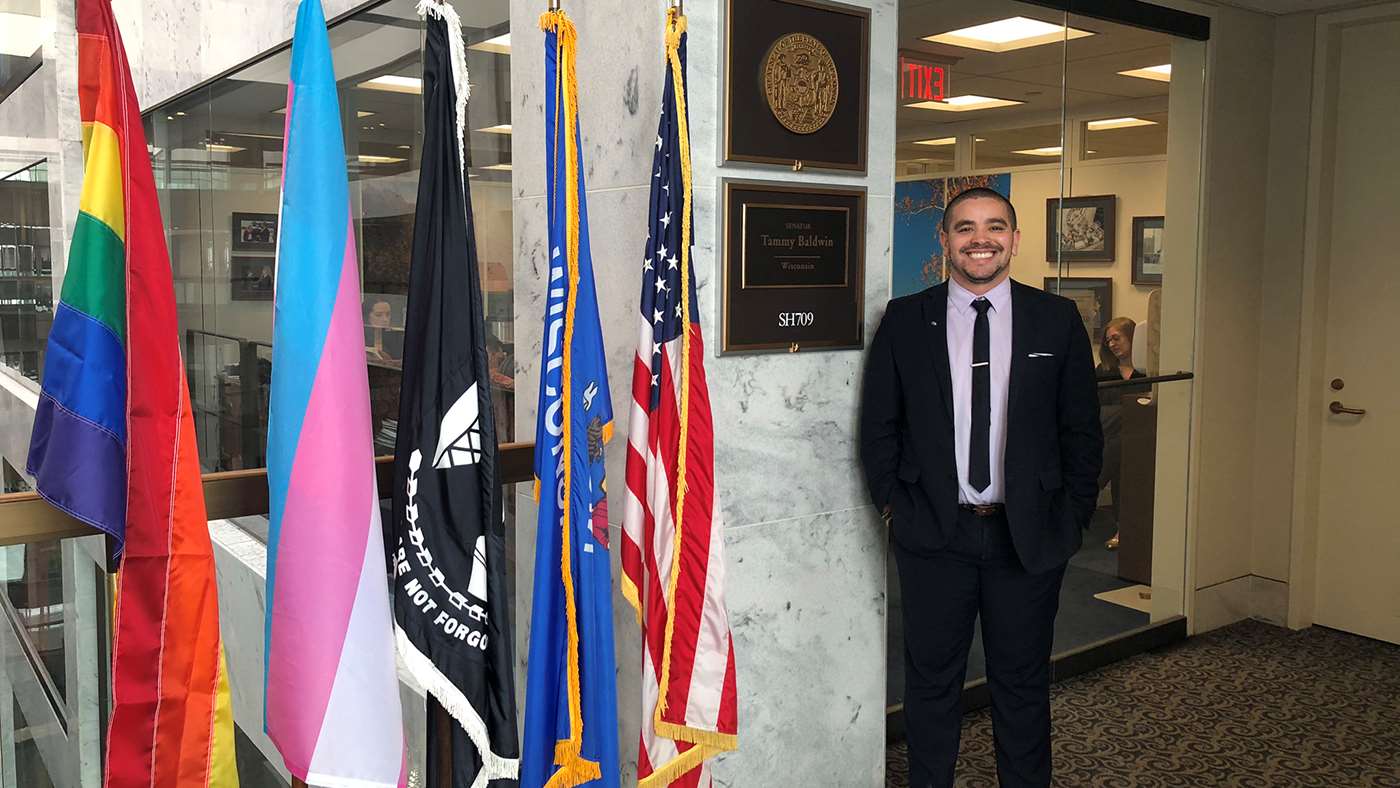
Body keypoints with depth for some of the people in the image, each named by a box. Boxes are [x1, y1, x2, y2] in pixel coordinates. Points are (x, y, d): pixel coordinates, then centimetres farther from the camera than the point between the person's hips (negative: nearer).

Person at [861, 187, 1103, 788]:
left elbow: (1081, 430, 5)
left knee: (1023, 682, 14)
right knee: (932, 679, 12)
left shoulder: (1057, 320, 1)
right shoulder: (904, 321, 0)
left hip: (1028, 534, 1)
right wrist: (894, 505, -1)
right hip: (933, 534, 0)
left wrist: (1072, 516, 1)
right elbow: (878, 426, 4)